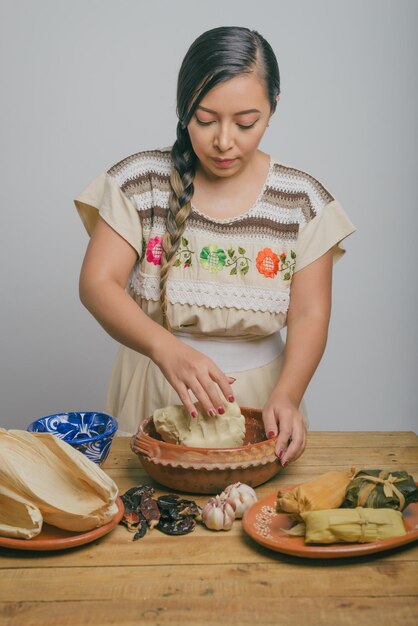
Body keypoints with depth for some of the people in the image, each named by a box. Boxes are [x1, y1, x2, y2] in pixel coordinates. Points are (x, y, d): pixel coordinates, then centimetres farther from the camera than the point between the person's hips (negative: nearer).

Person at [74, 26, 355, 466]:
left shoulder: (301, 200, -6)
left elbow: (309, 315, -8)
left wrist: (286, 396, -25)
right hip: (153, 392, 0)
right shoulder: (140, 181, -9)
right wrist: (166, 349, -32)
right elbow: (97, 283, -15)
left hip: (258, 391, 1)